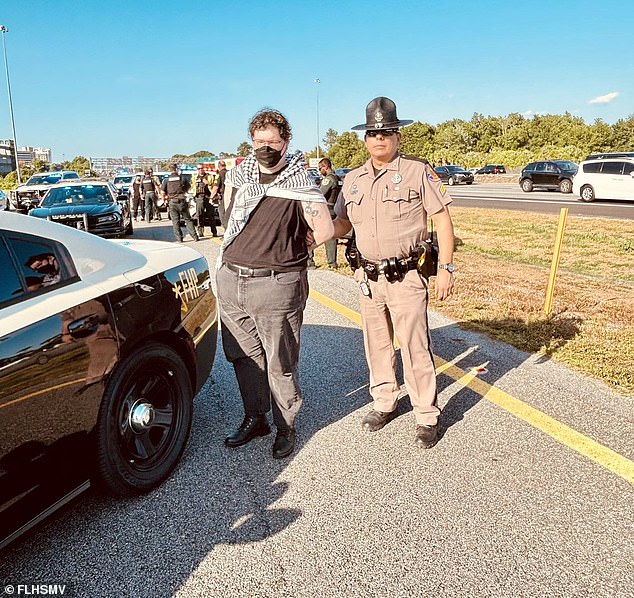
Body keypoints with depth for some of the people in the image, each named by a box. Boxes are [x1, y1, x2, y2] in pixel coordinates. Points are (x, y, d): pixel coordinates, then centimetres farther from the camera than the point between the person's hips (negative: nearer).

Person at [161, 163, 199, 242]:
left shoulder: (166, 180, 0)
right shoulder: (182, 178, 0)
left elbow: (163, 192, -4)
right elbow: (188, 188, 13)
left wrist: (164, 199, 14)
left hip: (172, 202, 0)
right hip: (182, 201, 0)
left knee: (175, 222, 7)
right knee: (188, 219, 8)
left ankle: (179, 238, 6)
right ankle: (194, 236, 7)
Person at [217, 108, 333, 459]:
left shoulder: (299, 183, -8)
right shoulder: (239, 174, 9)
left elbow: (324, 230, -13)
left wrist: (290, 252, 0)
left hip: (275, 286, -6)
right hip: (230, 279, 6)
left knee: (280, 363, 3)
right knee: (244, 356, 15)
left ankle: (286, 427, 22)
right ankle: (254, 419, 33)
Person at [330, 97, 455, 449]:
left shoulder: (418, 171, -4)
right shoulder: (353, 179, 10)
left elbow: (442, 219, -5)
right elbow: (342, 224, 14)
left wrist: (446, 267, -11)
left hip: (406, 277, -5)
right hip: (368, 277, 5)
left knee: (415, 348, -1)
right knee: (376, 345, 16)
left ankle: (428, 416, 15)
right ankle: (384, 403, 34)